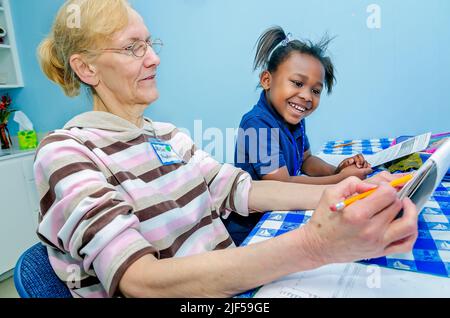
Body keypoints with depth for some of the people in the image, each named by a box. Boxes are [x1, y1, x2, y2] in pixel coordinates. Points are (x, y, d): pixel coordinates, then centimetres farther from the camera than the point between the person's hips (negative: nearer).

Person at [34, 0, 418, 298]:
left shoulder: (168, 134, 6)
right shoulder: (65, 152, -15)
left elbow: (241, 190, 0)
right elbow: (141, 282, -27)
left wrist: (344, 192, -12)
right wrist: (312, 245, -35)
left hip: (234, 281, 5)